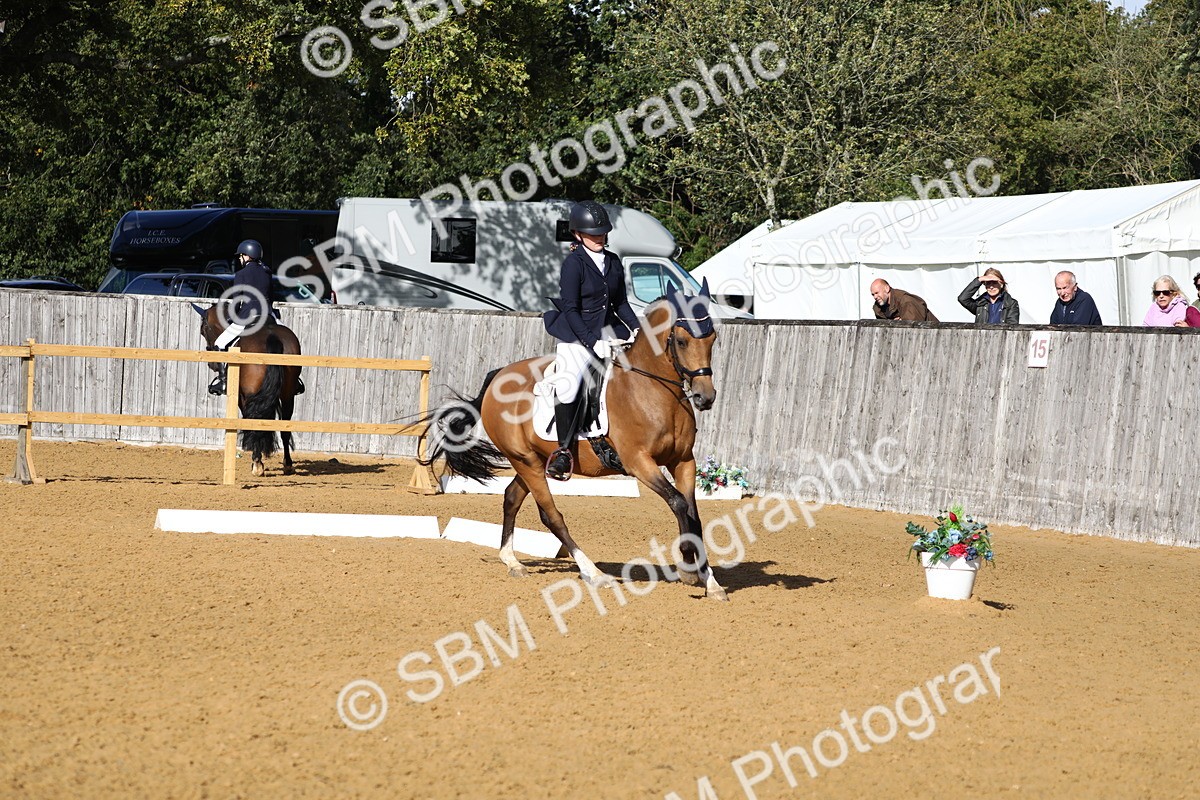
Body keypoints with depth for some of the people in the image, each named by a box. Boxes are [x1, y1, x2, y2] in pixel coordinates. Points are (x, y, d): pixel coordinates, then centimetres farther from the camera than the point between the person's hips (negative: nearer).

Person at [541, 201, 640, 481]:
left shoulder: (613, 262, 10)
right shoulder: (573, 263, -9)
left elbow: (620, 302, 18)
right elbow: (571, 309, -14)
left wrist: (635, 328, 2)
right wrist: (592, 342, -20)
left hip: (607, 332, 7)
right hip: (576, 335, -7)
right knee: (567, 388, -27)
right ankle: (564, 449, -15)